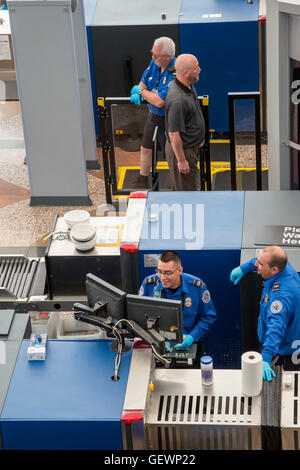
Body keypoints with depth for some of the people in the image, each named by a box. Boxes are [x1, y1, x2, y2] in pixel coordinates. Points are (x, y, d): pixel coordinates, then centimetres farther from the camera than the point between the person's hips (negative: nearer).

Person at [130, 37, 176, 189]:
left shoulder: (175, 74, -30)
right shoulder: (154, 64, -5)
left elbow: (160, 101, -34)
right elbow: (144, 82, 11)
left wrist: (141, 91, -19)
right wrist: (137, 93, -13)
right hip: (153, 115, 8)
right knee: (146, 148, 20)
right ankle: (142, 181, 39)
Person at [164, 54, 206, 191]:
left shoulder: (189, 86, -3)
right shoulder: (177, 100, -34)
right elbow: (173, 134, -29)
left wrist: (199, 136, 24)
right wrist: (181, 160, -21)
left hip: (192, 145, 9)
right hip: (182, 149, -9)